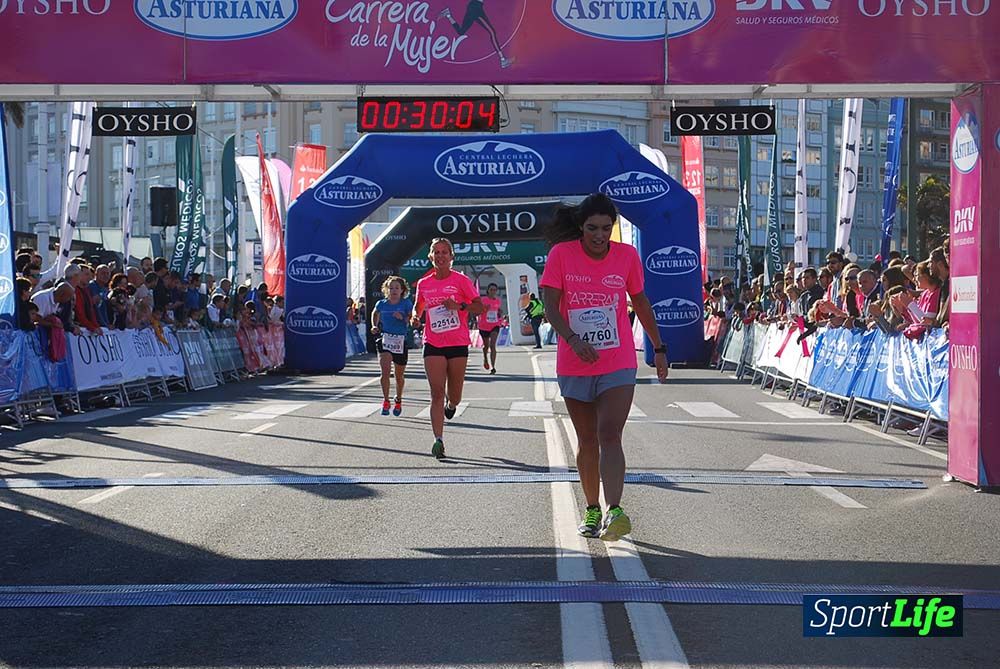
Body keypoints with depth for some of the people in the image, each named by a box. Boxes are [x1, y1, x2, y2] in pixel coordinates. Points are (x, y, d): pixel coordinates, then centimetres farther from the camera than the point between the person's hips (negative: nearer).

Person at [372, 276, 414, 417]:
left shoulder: (406, 303, -2)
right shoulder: (381, 304, 5)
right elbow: (375, 313, 26)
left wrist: (402, 318, -25)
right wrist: (375, 326, 11)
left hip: (400, 341, 0)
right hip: (384, 339, 0)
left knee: (399, 375, 13)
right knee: (385, 370, -20)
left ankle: (398, 400, 37)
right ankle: (386, 401, -11)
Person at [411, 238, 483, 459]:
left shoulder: (461, 280, -2)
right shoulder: (423, 284, 7)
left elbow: (479, 308, -3)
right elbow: (418, 307, 24)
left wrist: (459, 305, -20)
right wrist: (415, 317, 1)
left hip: (458, 343, -1)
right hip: (433, 344, 1)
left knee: (454, 396, 7)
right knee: (437, 393, -10)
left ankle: (450, 405, 45)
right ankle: (438, 440, -13)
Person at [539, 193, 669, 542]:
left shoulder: (627, 255, 1)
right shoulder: (561, 254, -4)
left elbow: (640, 303, 14)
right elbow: (550, 307, -9)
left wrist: (659, 348, 18)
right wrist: (572, 339, -27)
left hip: (618, 365, -1)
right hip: (574, 366, 1)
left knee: (609, 436, -17)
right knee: (587, 440, 11)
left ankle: (614, 512, -28)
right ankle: (592, 510, 26)